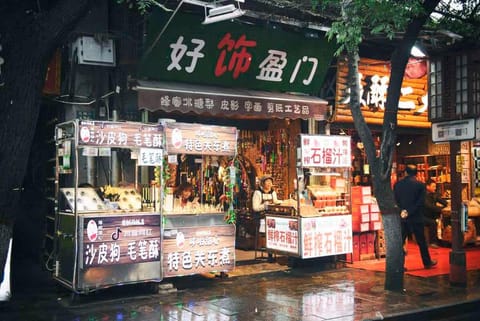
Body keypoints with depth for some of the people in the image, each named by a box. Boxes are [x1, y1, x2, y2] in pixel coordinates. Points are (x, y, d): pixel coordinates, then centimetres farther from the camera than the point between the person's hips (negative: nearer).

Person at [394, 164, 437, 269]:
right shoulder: (420, 185, -6)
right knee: (421, 241, 11)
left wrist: (402, 211, 1)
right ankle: (427, 262, 23)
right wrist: (409, 212, -11)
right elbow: (420, 203, -11)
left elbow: (395, 201, 3)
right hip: (416, 218, -1)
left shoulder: (397, 185, 0)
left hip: (402, 218, 2)